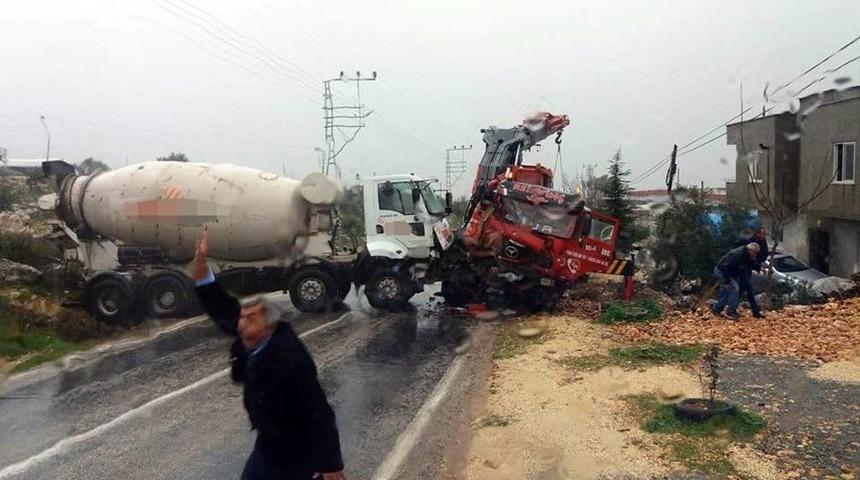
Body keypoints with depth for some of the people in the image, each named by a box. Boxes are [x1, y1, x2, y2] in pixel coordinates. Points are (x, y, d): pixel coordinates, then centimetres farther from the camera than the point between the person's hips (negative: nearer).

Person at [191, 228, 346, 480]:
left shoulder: (290, 361, -35)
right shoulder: (251, 338, -11)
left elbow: (318, 415, -31)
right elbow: (220, 304, -4)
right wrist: (200, 259, -17)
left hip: (298, 450, -9)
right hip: (270, 442, 9)